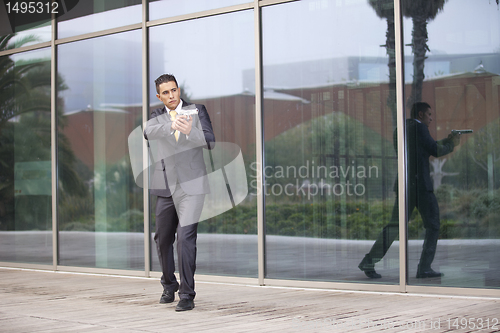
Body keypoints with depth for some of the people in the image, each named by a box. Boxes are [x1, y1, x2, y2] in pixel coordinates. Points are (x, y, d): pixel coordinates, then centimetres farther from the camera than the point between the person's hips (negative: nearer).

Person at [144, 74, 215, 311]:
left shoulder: (197, 110, 3)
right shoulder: (157, 116, 8)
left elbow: (209, 141, -7)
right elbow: (149, 133, -14)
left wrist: (190, 131, -27)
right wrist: (172, 125, -33)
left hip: (191, 185, -4)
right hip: (166, 186, 4)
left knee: (186, 237, -15)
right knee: (162, 239, 13)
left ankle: (187, 295, -10)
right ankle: (169, 286, 34)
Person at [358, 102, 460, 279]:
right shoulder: (419, 128, -6)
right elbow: (435, 151, -3)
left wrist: (447, 140, 28)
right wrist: (452, 144, 15)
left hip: (403, 185, 8)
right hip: (420, 184, -7)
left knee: (395, 225, 7)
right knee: (432, 226, 4)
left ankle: (368, 262, -2)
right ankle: (424, 268, 1)